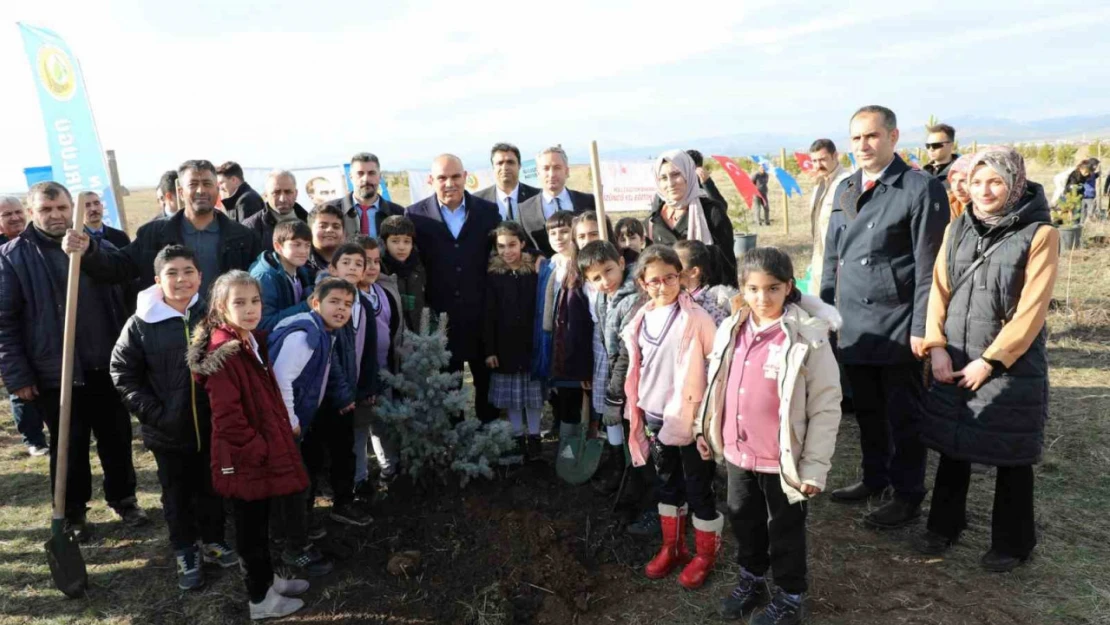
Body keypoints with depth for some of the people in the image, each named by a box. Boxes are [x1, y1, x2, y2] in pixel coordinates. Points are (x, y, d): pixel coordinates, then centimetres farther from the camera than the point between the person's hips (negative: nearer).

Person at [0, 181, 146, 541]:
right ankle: (72, 512, 27)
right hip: (55, 371, -2)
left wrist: (85, 252, -36)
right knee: (68, 445, 10)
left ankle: (123, 498, 32)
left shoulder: (92, 242, 7)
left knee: (117, 438, 14)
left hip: (107, 364, 2)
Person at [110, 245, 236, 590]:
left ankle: (212, 541, 38)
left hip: (211, 424, 1)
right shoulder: (141, 323, -9)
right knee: (177, 494, 15)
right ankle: (185, 554, 32)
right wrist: (153, 413, -10)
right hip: (167, 430, -1)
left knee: (211, 488, 17)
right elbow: (122, 374, -4)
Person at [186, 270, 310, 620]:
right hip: (244, 459, -8)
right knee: (251, 527, 8)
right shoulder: (223, 353, -23)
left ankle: (267, 579, 40)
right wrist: (258, 450, -18)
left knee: (260, 523, 23)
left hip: (263, 451, 9)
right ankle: (260, 599, 23)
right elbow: (227, 416, -26)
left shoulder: (253, 341, 6)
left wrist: (278, 438, 14)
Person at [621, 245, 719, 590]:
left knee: (699, 488, 7)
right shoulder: (641, 320, 4)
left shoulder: (696, 318, -13)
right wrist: (636, 412, 13)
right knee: (667, 484, 19)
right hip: (656, 417, 5)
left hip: (692, 417, -5)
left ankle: (706, 554, 27)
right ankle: (672, 547, 36)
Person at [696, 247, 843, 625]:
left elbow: (827, 406, -15)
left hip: (783, 459, -5)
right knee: (744, 521, 23)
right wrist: (705, 429, 14)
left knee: (785, 530, 15)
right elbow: (716, 384, 11)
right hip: (737, 451, 5)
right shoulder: (732, 330, -2)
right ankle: (752, 579, 47)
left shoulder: (808, 337, -18)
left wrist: (814, 465, -15)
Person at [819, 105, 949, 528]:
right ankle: (874, 478, 35)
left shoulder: (921, 188, -8)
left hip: (897, 326, -6)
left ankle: (908, 497, 21)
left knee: (902, 415, 6)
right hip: (852, 326, 6)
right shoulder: (845, 189, 12)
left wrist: (921, 328, -14)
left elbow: (928, 266, -12)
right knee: (866, 410, 17)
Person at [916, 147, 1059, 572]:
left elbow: (1032, 309, -13)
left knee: (1010, 457, 8)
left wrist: (990, 361, -15)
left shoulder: (1039, 234, -9)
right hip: (954, 362, 4)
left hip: (1011, 366, -4)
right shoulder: (957, 230, 6)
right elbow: (939, 290, 4)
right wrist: (936, 346, -7)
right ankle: (944, 525, 32)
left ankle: (1012, 543, 26)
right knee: (952, 445, 14)